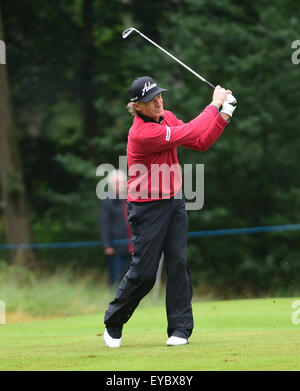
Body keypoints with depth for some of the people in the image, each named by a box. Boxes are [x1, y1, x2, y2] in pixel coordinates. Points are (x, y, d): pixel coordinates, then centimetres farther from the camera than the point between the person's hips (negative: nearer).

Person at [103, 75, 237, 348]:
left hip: (174, 202, 7)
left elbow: (200, 142, 5)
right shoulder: (142, 133, -24)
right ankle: (113, 324, 18)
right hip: (147, 209, -7)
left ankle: (180, 328, -1)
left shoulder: (167, 118, 3)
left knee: (179, 263, -4)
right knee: (144, 273, -3)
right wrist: (214, 105, -14)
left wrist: (224, 115, -6)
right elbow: (189, 133, -23)